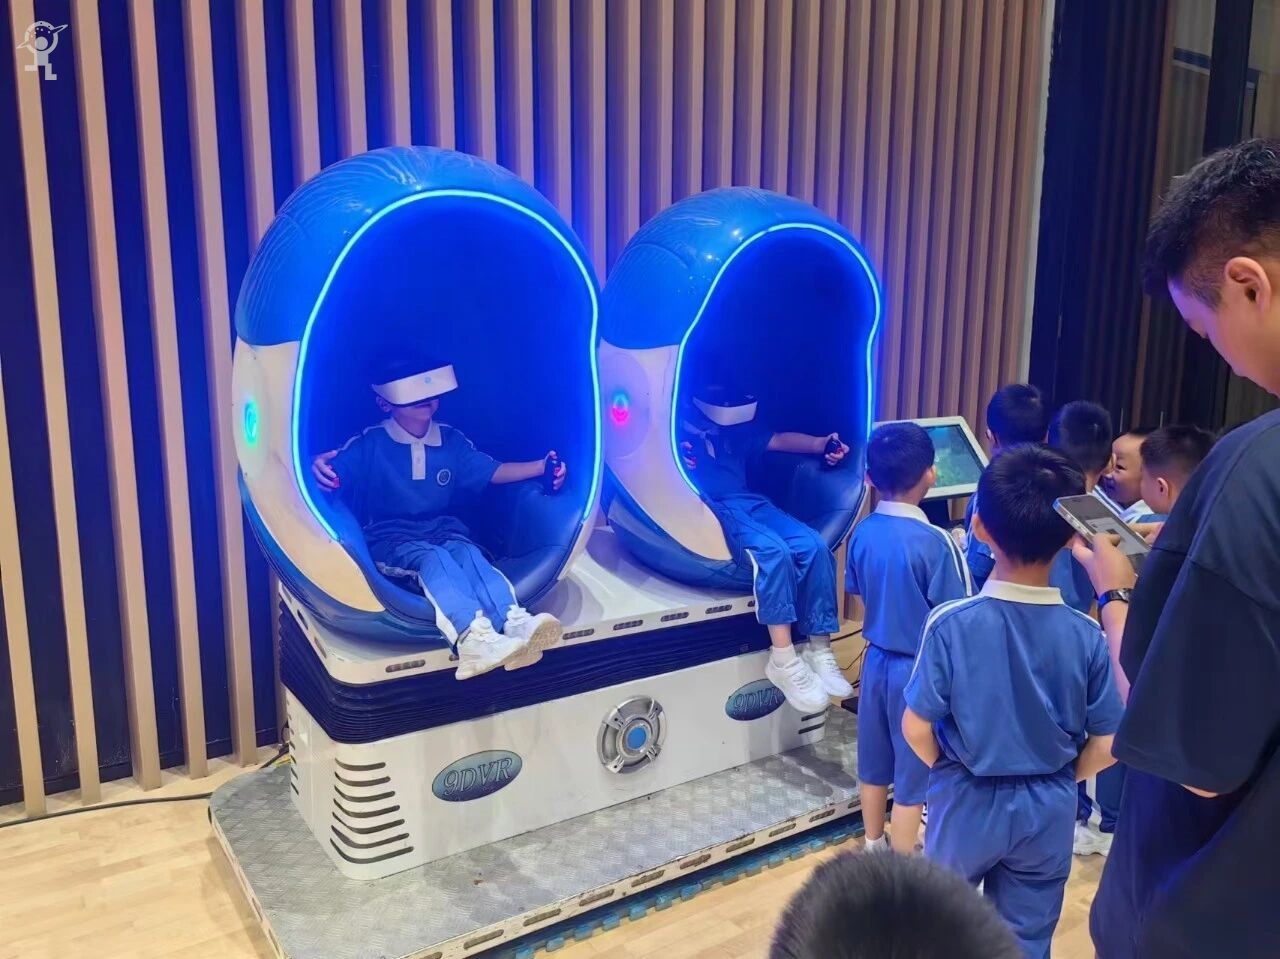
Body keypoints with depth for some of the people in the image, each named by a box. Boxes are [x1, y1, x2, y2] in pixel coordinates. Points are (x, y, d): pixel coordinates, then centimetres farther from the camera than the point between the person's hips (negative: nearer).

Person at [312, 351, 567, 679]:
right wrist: (318, 468, -40)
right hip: (389, 537, -3)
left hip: (441, 530, 3)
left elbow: (493, 471, 9)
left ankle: (516, 624, -60)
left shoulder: (451, 440, 10)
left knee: (467, 552, -32)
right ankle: (473, 636, -64)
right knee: (432, 557, -36)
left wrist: (543, 467, -5)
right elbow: (334, 472, -15)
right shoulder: (368, 444, -1)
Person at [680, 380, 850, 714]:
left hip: (747, 502, 6)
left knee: (813, 545, -21)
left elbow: (780, 440, 22)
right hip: (707, 506, -6)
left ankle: (820, 652, -14)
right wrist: (679, 465, -17)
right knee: (772, 550, -33)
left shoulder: (737, 429, 33)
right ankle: (784, 661, -29)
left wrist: (822, 444, 5)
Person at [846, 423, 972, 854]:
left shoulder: (862, 533, -6)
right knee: (913, 776, 9)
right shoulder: (935, 542, -23)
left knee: (874, 765, 19)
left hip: (876, 660, 6)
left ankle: (874, 850, 38)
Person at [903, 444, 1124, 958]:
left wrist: (950, 771, 5)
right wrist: (1062, 778, 11)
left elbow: (916, 729, -16)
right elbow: (1107, 746, -9)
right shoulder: (1087, 636, -16)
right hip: (1048, 811, 2)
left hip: (967, 803, -2)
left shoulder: (950, 625, -23)